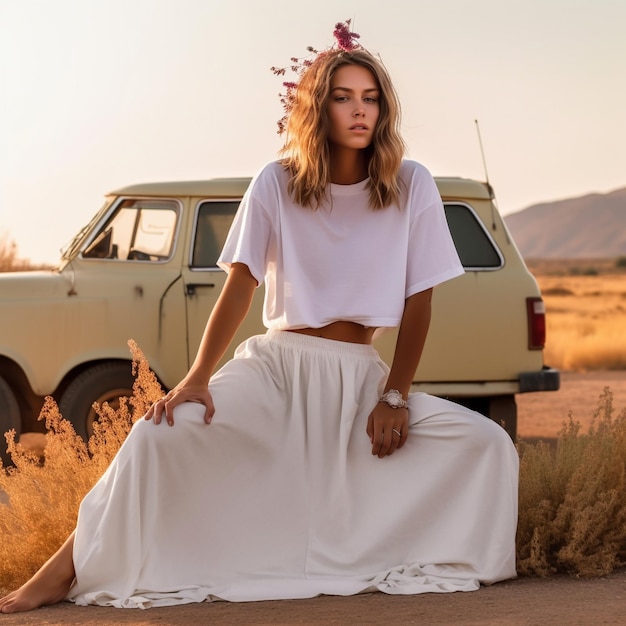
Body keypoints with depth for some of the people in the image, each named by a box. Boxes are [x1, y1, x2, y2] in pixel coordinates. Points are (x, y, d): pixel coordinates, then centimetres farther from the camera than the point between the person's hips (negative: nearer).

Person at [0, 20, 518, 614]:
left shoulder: (411, 186, -2)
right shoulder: (277, 184, -3)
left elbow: (418, 302, -1)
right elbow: (239, 286, -7)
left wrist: (394, 396, -8)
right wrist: (197, 378, -19)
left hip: (360, 374, 2)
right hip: (275, 363, -1)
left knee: (489, 443, -19)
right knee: (160, 435, -26)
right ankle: (67, 571, -15)